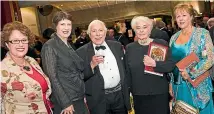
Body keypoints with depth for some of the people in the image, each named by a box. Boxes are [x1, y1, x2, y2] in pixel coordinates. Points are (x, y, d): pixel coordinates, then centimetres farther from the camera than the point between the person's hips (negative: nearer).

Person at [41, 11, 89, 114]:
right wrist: (65, 103, -18)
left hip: (79, 99, 7)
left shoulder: (69, 45, 10)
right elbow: (52, 77, -16)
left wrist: (83, 95, 13)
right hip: (65, 102, -7)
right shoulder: (49, 46, -12)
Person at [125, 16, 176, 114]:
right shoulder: (130, 48, 3)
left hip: (159, 93, -1)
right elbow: (127, 72, 7)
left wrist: (155, 64, -23)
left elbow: (171, 65, -7)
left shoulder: (161, 44, -2)